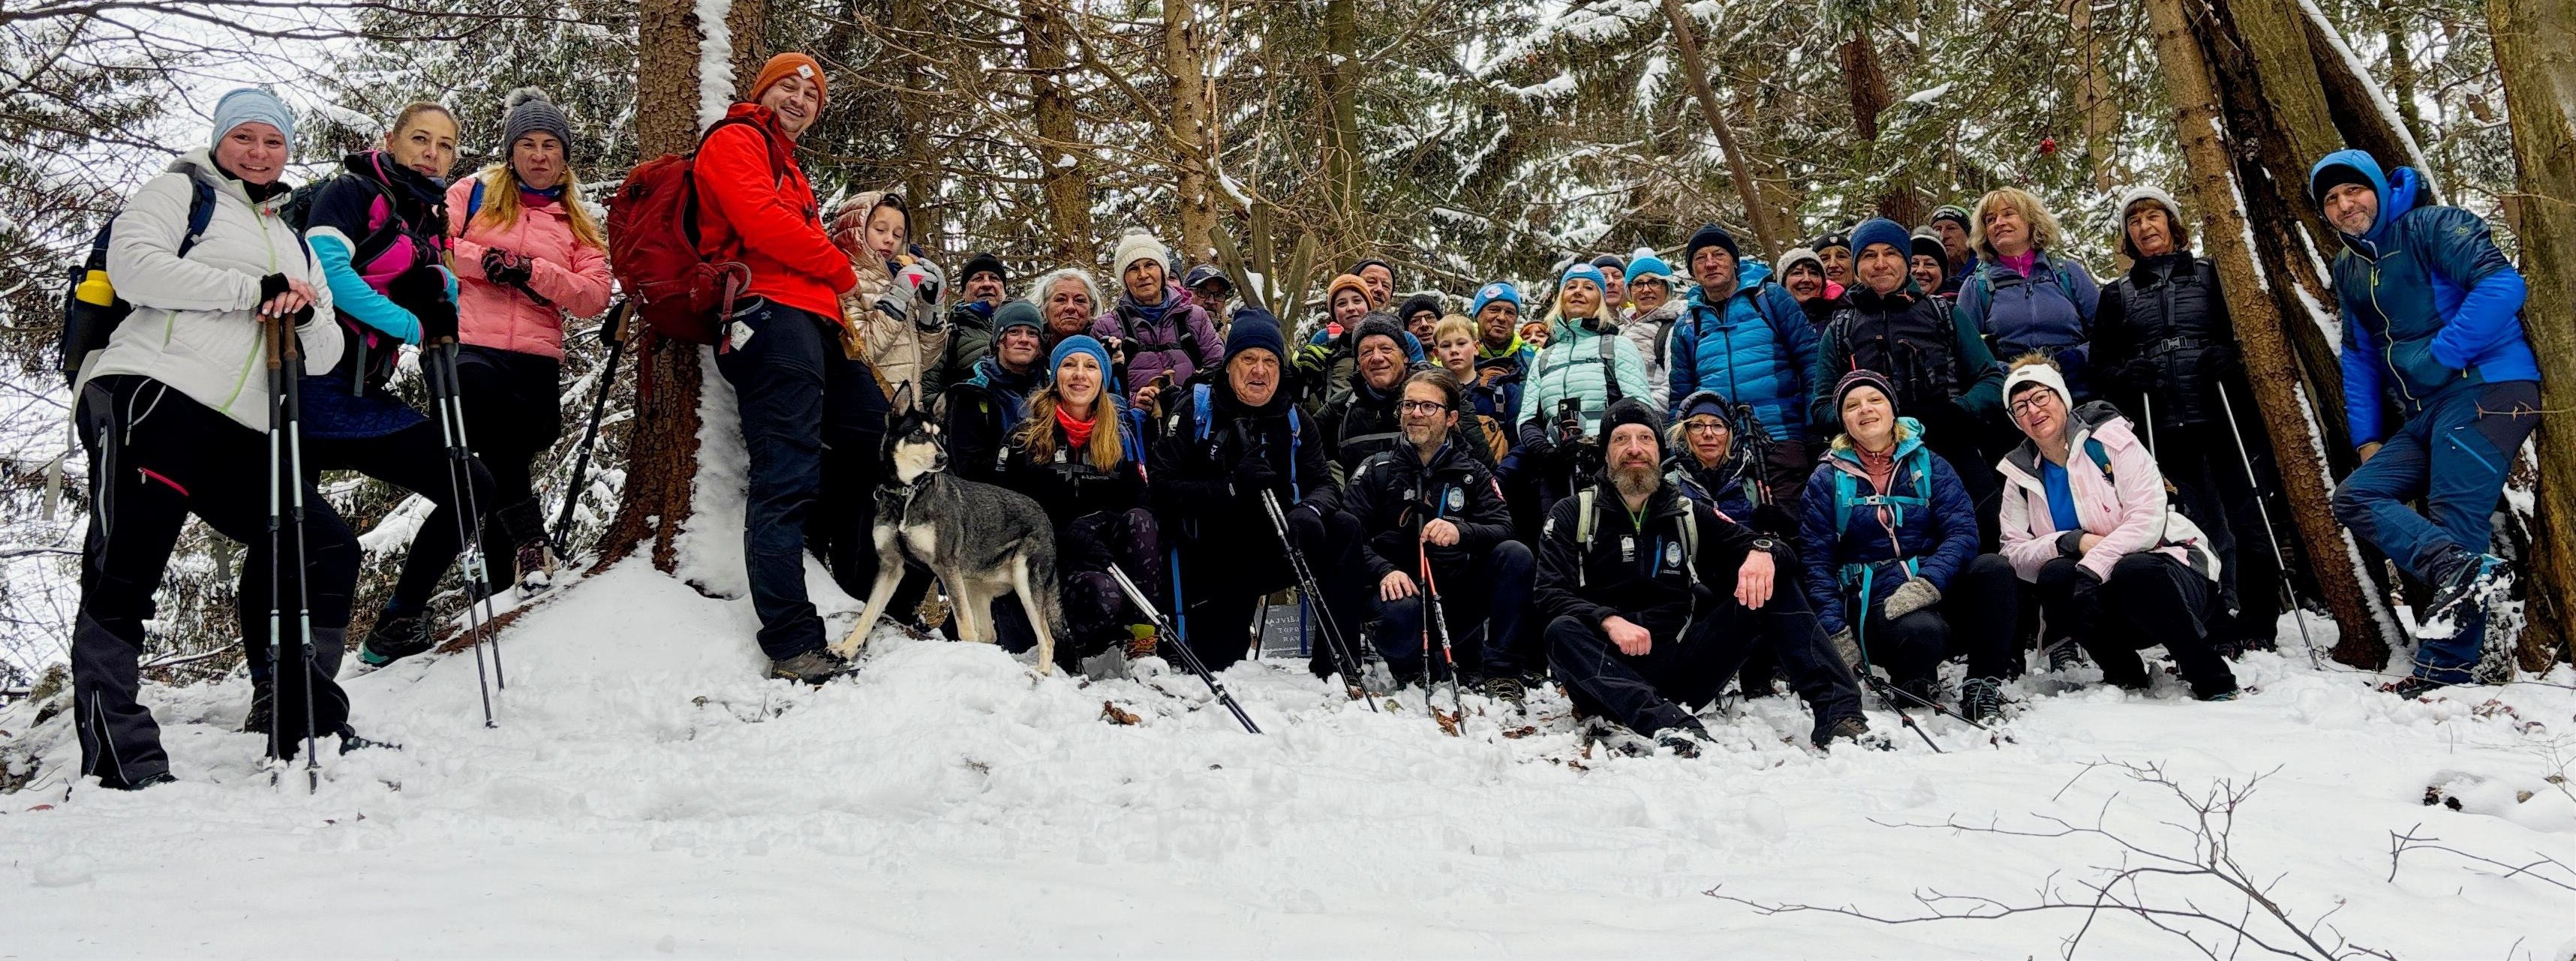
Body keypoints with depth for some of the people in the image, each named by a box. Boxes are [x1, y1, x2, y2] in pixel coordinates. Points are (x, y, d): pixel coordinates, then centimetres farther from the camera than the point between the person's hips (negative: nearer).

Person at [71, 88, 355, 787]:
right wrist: (252, 290, -12)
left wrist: (305, 312, -1)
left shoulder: (295, 243, 28)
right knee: (124, 574, -10)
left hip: (242, 438, 7)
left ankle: (303, 727, 6)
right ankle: (118, 755, -12)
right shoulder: (181, 191, 11)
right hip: (152, 397, -6)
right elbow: (132, 264, -9)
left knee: (327, 551, -1)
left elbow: (326, 357, 22)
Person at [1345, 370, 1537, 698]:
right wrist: (1384, 571, -24)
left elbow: (1502, 529, -5)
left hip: (1460, 595, 3)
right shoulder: (1376, 470, 7)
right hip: (1401, 587, -2)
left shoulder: (1473, 473, 11)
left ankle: (1500, 672, -17)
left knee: (1516, 554, -22)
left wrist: (1461, 532, -27)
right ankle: (1414, 670, -3)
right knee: (1400, 610, -38)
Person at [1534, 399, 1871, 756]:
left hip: (1681, 667, 3)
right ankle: (1664, 721, -54)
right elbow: (1548, 595, -4)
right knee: (1562, 632, -34)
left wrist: (1763, 551, -17)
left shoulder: (1690, 517, 18)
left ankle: (1836, 707, -26)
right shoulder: (1572, 515, 9)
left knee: (1772, 587, -10)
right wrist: (1608, 620, -24)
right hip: (1610, 669, -3)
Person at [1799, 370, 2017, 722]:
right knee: (1923, 633, -37)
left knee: (1993, 567, -28)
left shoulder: (1929, 466, 11)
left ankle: (1984, 686, -17)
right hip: (1873, 604, -3)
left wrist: (1926, 584, -22)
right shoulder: (1827, 480, 7)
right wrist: (1837, 634, -12)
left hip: (1937, 595, 3)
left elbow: (1962, 531, -3)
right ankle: (1913, 686, -3)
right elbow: (1816, 561, 1)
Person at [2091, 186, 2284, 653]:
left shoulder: (2209, 276, 12)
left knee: (2250, 526, -3)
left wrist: (2228, 358, -10)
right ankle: (2220, 628, 7)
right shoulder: (2117, 296, 15)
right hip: (2166, 432, 1)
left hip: (2225, 419, -1)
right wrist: (2129, 375, -6)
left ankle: (2257, 629, 5)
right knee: (2204, 533, 0)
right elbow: (2101, 361, 14)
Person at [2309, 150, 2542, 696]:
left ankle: (2444, 674, -17)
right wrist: (2367, 436, 16)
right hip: (2423, 415, 9)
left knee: (2454, 517, -15)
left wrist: (2442, 357, -17)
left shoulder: (2433, 227, -6)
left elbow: (2501, 285, -20)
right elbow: (2359, 357, 23)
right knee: (2355, 498, -4)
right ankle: (2460, 568, -23)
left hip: (2483, 390, -9)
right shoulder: (2349, 270, 17)